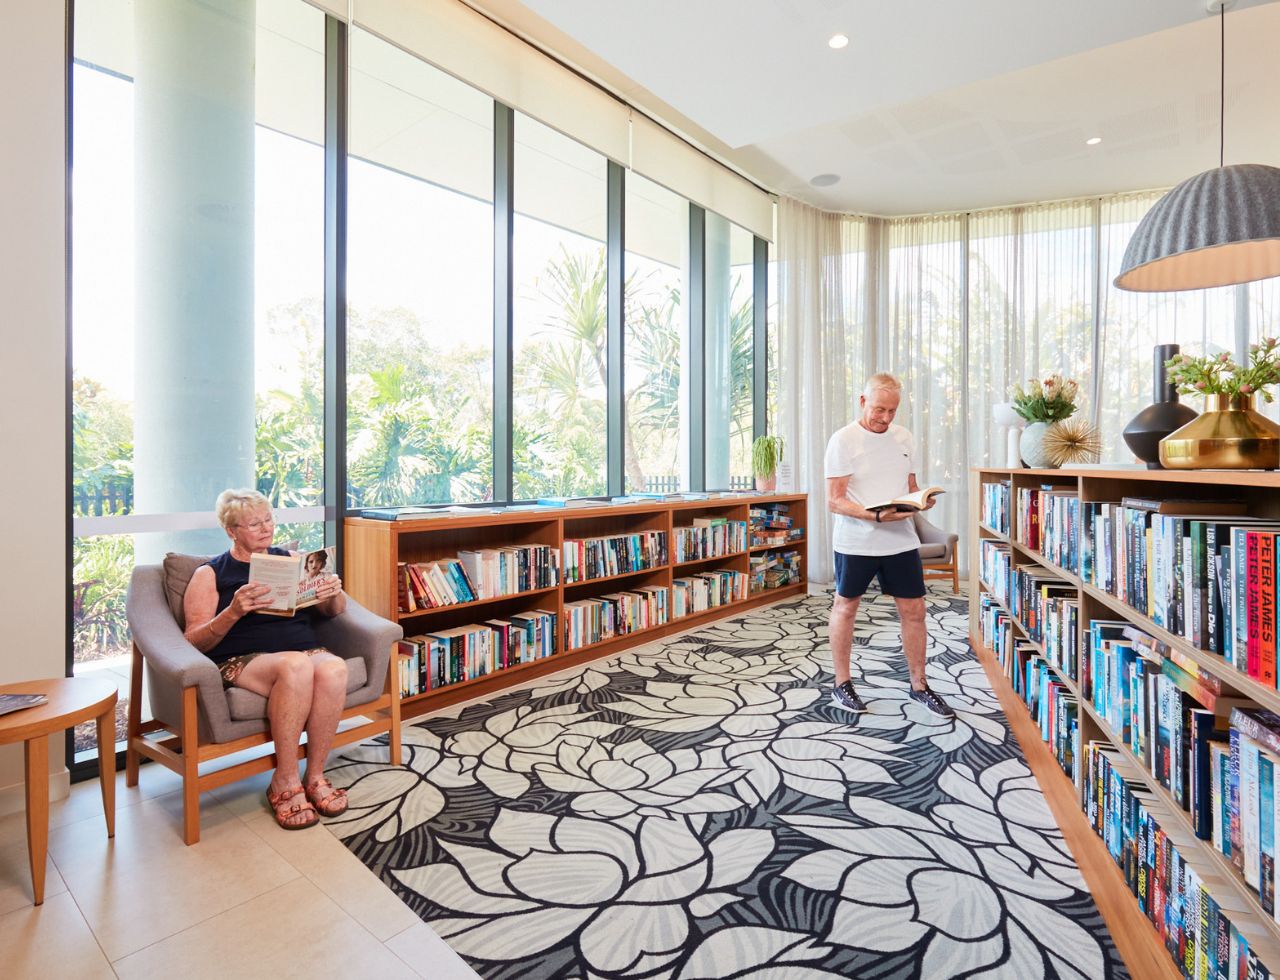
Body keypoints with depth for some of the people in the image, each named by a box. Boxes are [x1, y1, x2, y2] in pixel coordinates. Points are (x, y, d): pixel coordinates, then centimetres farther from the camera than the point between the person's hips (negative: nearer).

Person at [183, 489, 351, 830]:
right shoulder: (210, 574, 11)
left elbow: (333, 610, 19)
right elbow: (195, 641, 0)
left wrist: (334, 594, -6)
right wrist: (234, 611, -19)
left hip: (306, 649, 3)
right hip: (242, 661, -2)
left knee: (334, 668, -34)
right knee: (296, 666, -38)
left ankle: (315, 775, -18)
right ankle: (285, 783, -23)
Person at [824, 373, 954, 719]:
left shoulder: (903, 437, 7)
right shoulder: (843, 440, -10)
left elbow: (911, 487, 16)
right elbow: (834, 501, -14)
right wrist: (876, 516, -28)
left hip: (901, 541, 5)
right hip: (855, 542, -5)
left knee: (914, 610, 8)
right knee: (845, 607, 10)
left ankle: (919, 685, 27)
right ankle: (842, 684, 25)